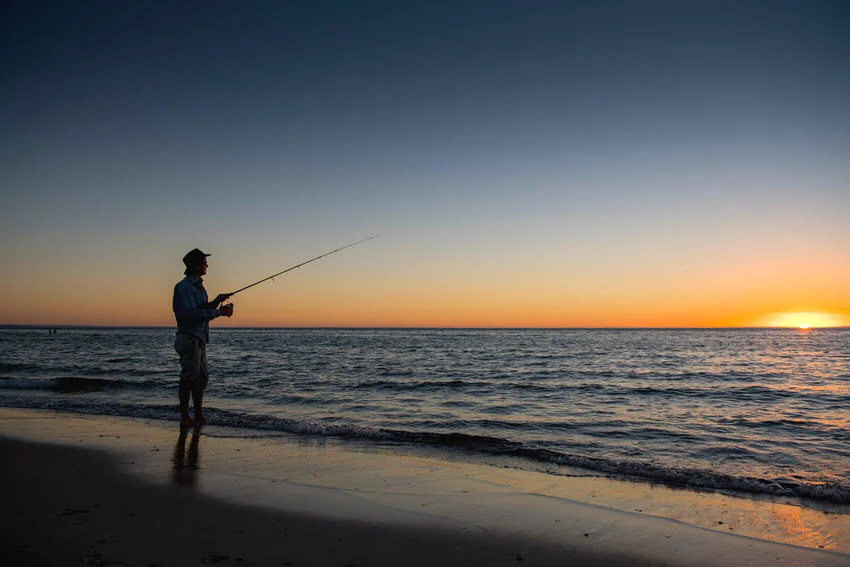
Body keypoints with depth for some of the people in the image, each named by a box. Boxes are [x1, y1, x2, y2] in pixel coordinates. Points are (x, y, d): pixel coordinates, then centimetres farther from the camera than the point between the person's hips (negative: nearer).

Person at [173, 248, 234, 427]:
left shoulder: (198, 285, 18)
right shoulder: (184, 286, -12)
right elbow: (192, 313, -21)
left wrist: (216, 301, 4)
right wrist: (219, 312, -20)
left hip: (200, 338, 10)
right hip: (189, 337, -9)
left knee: (201, 377, 10)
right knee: (190, 377, -6)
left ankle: (199, 415, 15)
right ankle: (184, 416, 3)